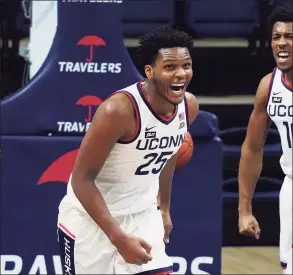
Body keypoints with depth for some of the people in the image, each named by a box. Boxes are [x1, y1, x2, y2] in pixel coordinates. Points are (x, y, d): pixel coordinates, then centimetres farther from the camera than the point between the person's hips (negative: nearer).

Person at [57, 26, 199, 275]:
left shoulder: (189, 106, -7)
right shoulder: (119, 110, -28)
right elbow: (81, 179, -24)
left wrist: (164, 208, 19)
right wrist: (118, 238, -28)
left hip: (142, 216, 6)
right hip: (91, 217, -6)